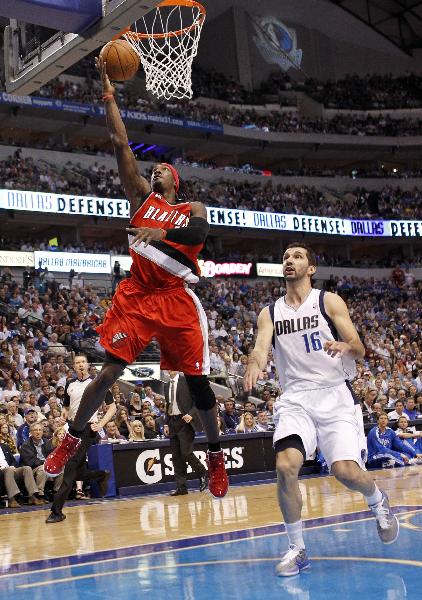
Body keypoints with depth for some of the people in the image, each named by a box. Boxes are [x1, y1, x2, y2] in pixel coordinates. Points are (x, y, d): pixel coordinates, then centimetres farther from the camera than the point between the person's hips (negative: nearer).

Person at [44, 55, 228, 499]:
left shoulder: (192, 209, 11)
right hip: (136, 296, 1)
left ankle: (215, 457, 18)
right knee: (109, 371, -7)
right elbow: (121, 145, 7)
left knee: (197, 380, 2)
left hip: (177, 301, 0)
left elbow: (198, 233, -14)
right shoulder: (142, 197, 15)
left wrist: (162, 231, -29)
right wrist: (109, 97, 3)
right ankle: (70, 442, 7)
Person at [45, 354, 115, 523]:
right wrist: (63, 416, 2)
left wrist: (100, 424, -11)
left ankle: (57, 510, -16)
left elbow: (112, 407, 1)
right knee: (79, 473, 7)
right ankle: (102, 476, 39)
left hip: (87, 429, -6)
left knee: (71, 467, -16)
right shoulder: (70, 384, 14)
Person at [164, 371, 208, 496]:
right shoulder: (167, 386, 15)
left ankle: (203, 475, 10)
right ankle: (181, 487, 8)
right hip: (172, 422, 7)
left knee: (186, 453, -13)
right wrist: (166, 423, 13)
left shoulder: (187, 381, -5)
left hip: (185, 421, -7)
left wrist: (191, 415, -21)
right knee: (176, 456, 4)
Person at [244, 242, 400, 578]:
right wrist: (255, 366, -31)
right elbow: (261, 348, -6)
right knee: (286, 467, -20)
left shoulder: (329, 301, 2)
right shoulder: (270, 314, 9)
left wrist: (344, 347, -28)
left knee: (346, 470, -15)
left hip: (334, 395, -2)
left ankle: (378, 502, 23)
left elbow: (359, 349, -4)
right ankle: (297, 550, -2)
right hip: (295, 399, 2)